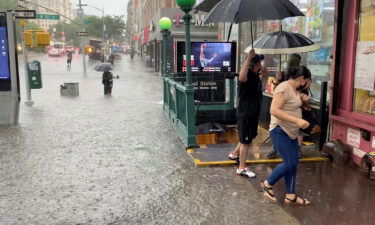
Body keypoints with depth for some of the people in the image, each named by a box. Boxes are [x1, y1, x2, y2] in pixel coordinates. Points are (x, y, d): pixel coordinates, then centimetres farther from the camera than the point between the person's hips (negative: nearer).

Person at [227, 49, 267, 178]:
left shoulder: (255, 75, 10)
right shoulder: (248, 75, -21)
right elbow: (241, 78, -48)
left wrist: (263, 74, 19)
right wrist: (249, 58, -45)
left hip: (253, 112, 10)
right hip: (245, 113, -10)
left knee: (249, 137, 23)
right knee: (246, 140, -2)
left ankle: (234, 154, 41)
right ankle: (242, 168, 8)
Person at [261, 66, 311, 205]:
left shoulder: (295, 89, 11)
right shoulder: (284, 87, -18)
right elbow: (274, 110, -27)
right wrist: (297, 120, -28)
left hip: (291, 132, 9)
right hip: (280, 131, -9)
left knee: (293, 163, 9)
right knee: (290, 163, -8)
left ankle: (290, 196, 18)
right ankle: (268, 184, 12)